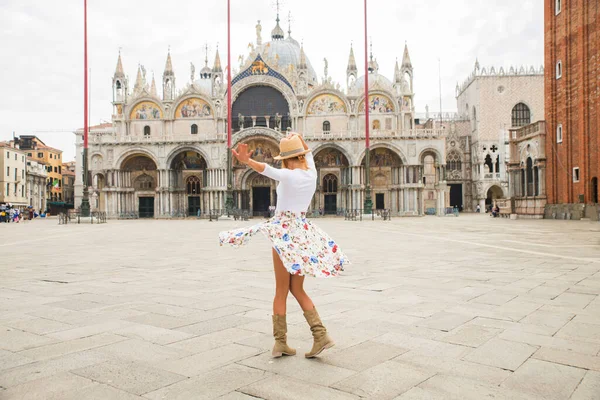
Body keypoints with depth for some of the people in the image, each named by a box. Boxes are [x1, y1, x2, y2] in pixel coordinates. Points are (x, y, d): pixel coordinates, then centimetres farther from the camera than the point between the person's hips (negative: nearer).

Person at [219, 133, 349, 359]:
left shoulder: (288, 175, -12)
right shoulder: (311, 173, 5)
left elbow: (267, 170, -33)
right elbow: (308, 154, 27)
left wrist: (247, 161, -47)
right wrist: (299, 140, 35)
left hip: (284, 232, -6)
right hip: (304, 233, 6)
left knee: (281, 290, 4)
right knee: (297, 290, 14)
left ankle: (280, 342, 8)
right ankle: (320, 334, 4)